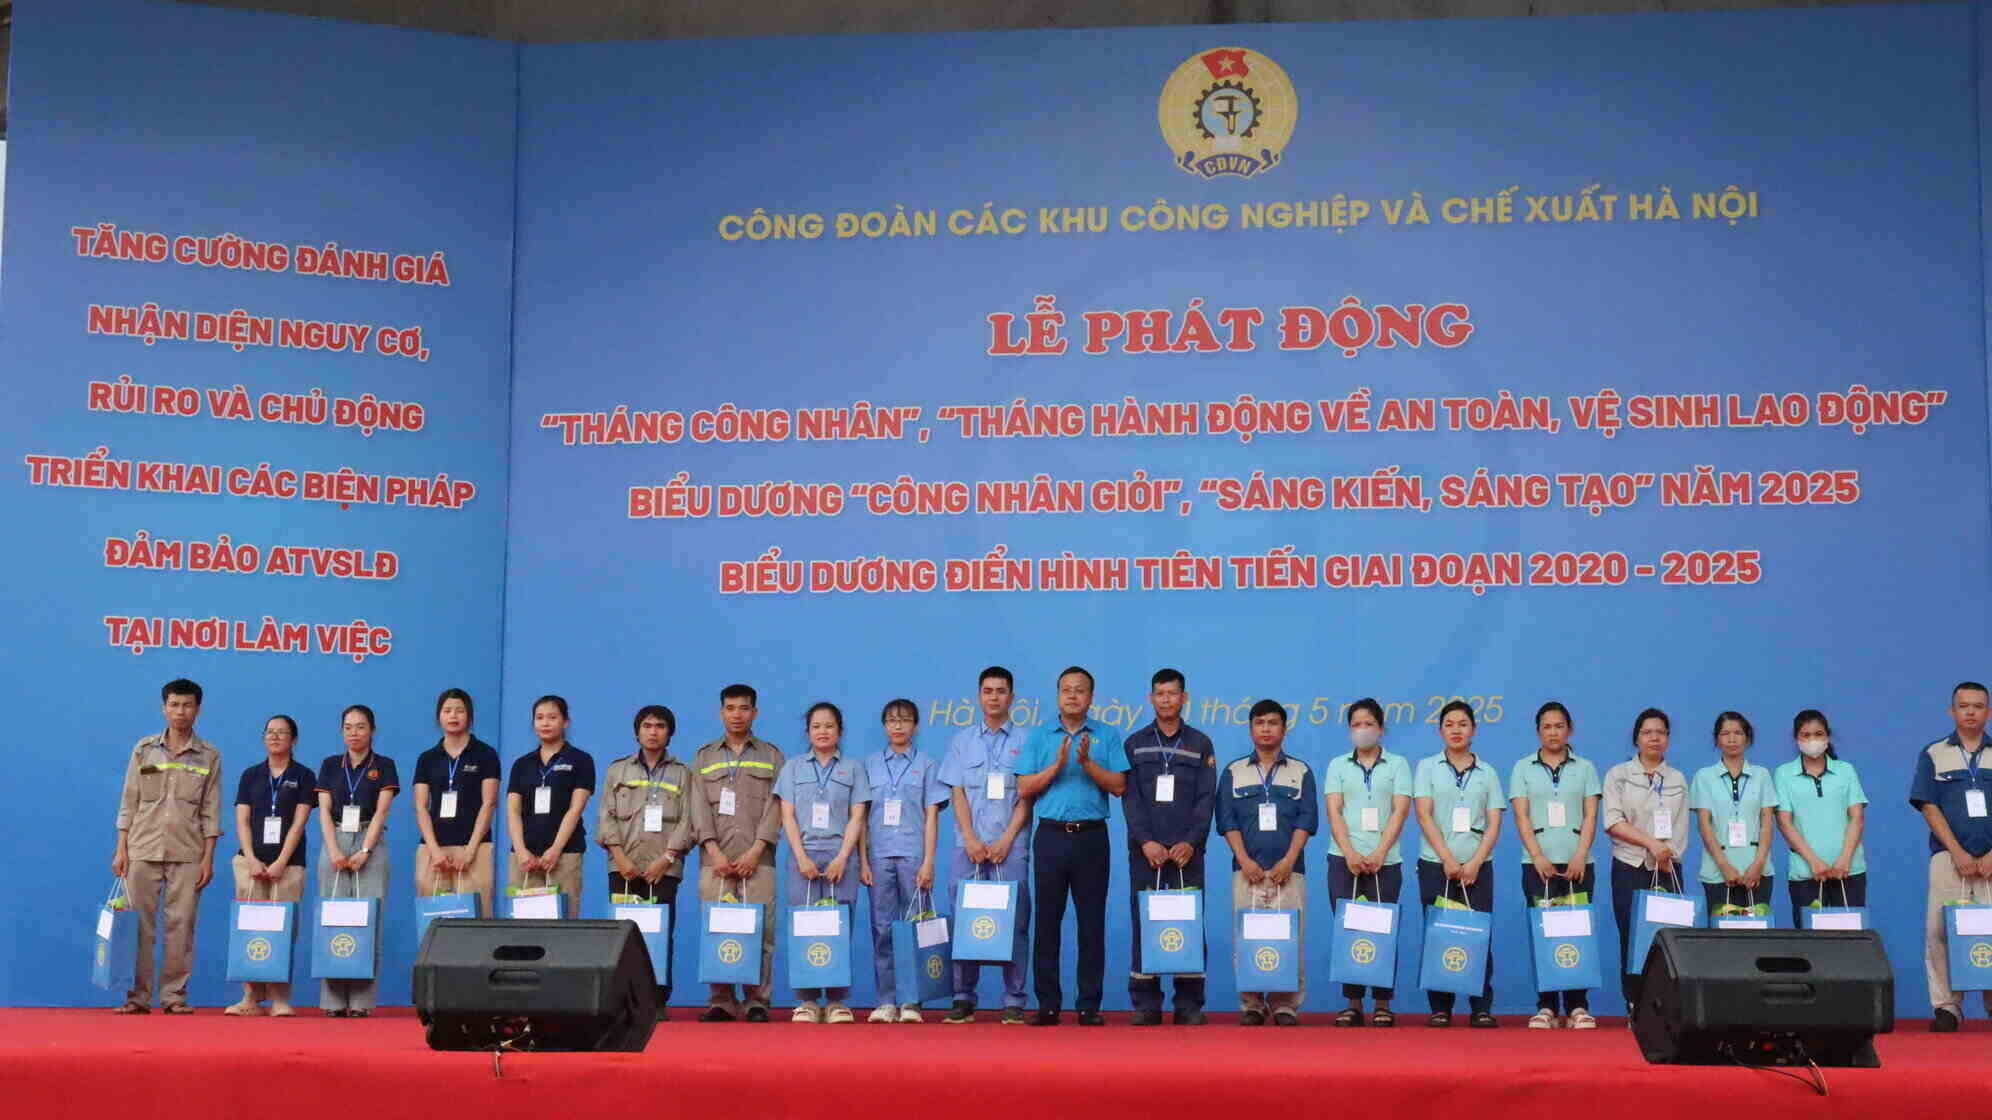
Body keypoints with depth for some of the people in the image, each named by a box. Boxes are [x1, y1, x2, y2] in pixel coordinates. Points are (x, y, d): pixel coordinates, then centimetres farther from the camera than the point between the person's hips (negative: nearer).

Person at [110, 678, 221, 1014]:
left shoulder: (209, 756, 4)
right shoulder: (144, 749, 6)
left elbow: (211, 810, 3)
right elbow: (129, 802, 6)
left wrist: (208, 857, -2)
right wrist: (121, 848, 0)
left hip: (187, 853, -1)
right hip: (143, 848, 1)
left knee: (181, 926, -1)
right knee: (139, 924, -1)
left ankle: (174, 995, 5)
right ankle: (138, 995, 4)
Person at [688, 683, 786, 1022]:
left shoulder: (771, 756, 11)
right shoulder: (704, 758, 15)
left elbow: (774, 807, 2)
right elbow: (700, 808, 6)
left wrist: (755, 851, -9)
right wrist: (715, 852, -7)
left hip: (757, 860, -1)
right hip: (715, 860, 1)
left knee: (759, 931, -5)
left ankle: (757, 1001, 0)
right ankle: (721, 1002, 4)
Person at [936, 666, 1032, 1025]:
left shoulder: (1024, 741, 6)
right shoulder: (962, 740, 12)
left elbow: (1027, 796, 1)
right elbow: (958, 793, 7)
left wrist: (1005, 841, -9)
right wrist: (971, 840, -5)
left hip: (1010, 846, -2)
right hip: (969, 845, 2)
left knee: (1014, 921, -3)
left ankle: (1014, 1001, 1)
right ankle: (963, 999, 7)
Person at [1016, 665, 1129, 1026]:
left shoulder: (1107, 736, 6)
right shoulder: (1039, 736, 8)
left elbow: (1119, 786, -2)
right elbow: (1024, 789, 1)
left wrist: (1087, 763, -14)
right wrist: (1057, 765, -11)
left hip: (1091, 837, -1)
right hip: (1051, 835, 1)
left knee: (1092, 922, 1)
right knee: (1047, 921, 2)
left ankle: (1089, 1005, 7)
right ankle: (1047, 1004, 8)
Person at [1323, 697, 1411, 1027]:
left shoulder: (1397, 764, 8)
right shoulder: (1338, 765, 11)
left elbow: (1400, 811, -2)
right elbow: (1334, 812, 2)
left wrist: (1379, 853, -14)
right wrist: (1350, 853, -13)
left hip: (1385, 861, -1)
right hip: (1344, 860, 1)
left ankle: (1383, 1004, 4)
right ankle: (1353, 1003, 5)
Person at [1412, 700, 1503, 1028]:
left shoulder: (1487, 773, 10)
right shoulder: (1427, 767, 7)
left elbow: (1494, 824, 5)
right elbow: (1425, 816, -3)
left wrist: (1475, 862, -9)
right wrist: (1448, 860, -11)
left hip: (1477, 867, 1)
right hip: (1435, 865, -1)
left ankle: (1482, 1007, 2)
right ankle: (1440, 1008, 5)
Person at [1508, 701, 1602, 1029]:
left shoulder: (1585, 768, 10)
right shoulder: (1523, 768, 8)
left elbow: (1590, 816, 4)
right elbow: (1522, 817, 1)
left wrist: (1580, 856, -10)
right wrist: (1538, 857, -11)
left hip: (1577, 864, 0)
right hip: (1538, 864, 0)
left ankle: (1578, 1006, 2)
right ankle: (1546, 1007, 1)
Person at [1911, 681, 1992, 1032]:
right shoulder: (1934, 754, 7)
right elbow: (1930, 808, 1)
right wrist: (1959, 854, -9)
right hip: (1949, 858, 0)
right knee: (1940, 932, -5)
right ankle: (1945, 1007, 0)